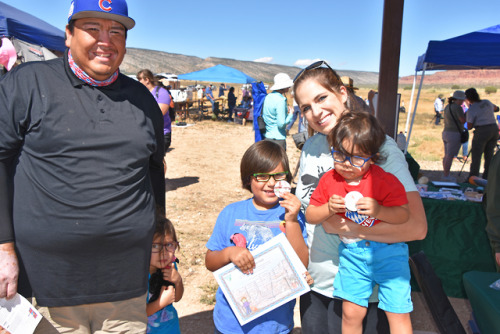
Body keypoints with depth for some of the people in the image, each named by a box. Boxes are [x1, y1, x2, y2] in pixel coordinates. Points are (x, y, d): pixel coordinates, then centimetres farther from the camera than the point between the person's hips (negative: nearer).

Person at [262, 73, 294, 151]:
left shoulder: (268, 96, 8)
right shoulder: (281, 100, -18)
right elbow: (281, 124, -20)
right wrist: (290, 114, -3)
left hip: (267, 136, 8)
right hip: (278, 139, -8)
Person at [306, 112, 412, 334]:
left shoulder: (385, 181, -13)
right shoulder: (329, 180, -4)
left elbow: (404, 215, -14)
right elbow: (310, 216, 1)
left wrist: (379, 210, -31)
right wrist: (328, 209, -18)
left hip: (388, 251, -2)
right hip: (352, 253, 3)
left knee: (398, 314, 4)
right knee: (351, 312, 9)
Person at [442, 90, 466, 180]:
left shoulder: (447, 107, 12)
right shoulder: (457, 107, -14)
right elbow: (463, 120, -15)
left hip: (445, 133, 9)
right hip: (454, 134, -9)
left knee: (446, 155, 13)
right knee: (450, 156, -6)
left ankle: (445, 174, 18)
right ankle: (446, 176, -4)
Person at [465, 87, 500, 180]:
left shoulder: (471, 110, -11)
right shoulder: (487, 102, 9)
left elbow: (469, 127, -10)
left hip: (482, 132, -7)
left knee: (476, 156, -2)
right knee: (489, 155, 11)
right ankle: (487, 177, 14)